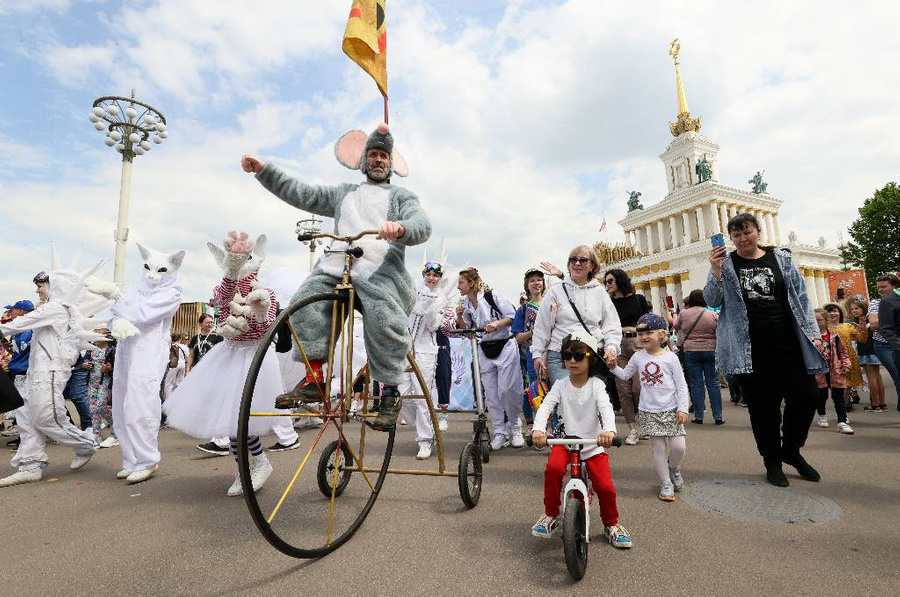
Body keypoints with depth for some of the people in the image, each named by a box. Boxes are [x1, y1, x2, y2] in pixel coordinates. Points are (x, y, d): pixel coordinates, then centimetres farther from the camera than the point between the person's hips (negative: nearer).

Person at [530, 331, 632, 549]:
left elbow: (606, 408, -24)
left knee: (605, 487, -8)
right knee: (553, 468, -26)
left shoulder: (596, 385, -7)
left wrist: (609, 430, -46)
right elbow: (545, 406, -18)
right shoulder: (561, 385, -4)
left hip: (594, 445, 0)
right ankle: (551, 515, -3)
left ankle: (611, 524, 25)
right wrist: (538, 429, -38)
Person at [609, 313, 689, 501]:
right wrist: (614, 367, -5)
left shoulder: (670, 357, -6)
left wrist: (682, 409, -7)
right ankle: (666, 483, 20)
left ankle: (674, 468, 29)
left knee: (679, 446, -4)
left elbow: (681, 385, -3)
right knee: (658, 448, 5)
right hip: (649, 412, 2)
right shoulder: (638, 357, 2)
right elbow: (625, 375, 13)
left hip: (670, 410, -1)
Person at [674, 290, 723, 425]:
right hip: (710, 350, 1)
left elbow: (676, 328, 13)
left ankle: (698, 416, 9)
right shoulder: (713, 315, -3)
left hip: (690, 351, 0)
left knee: (696, 384, 5)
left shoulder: (683, 314, -3)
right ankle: (718, 416, 12)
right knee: (713, 383, 7)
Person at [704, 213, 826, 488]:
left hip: (787, 341, 2)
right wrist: (716, 271, -16)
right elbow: (712, 301, -2)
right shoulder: (726, 263, 3)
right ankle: (772, 461, 21)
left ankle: (791, 449, 28)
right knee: (763, 404, 4)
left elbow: (800, 297, 9)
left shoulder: (781, 258, 8)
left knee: (806, 396, 1)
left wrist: (813, 332, 4)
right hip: (749, 346, -2)